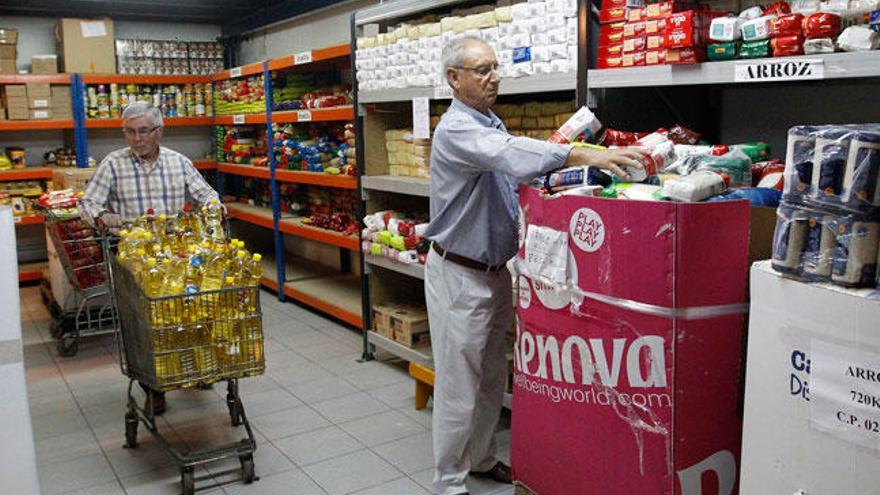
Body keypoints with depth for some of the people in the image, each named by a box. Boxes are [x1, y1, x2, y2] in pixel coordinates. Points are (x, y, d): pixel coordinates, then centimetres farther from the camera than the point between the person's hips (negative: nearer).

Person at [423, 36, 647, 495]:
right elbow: (510, 154, -38)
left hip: (494, 270, 9)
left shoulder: (491, 123, 10)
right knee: (459, 383, 1)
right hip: (459, 274, -9)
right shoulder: (455, 129, -20)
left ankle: (481, 458, 36)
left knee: (491, 376, 19)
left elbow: (509, 176, 14)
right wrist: (582, 156, -47)